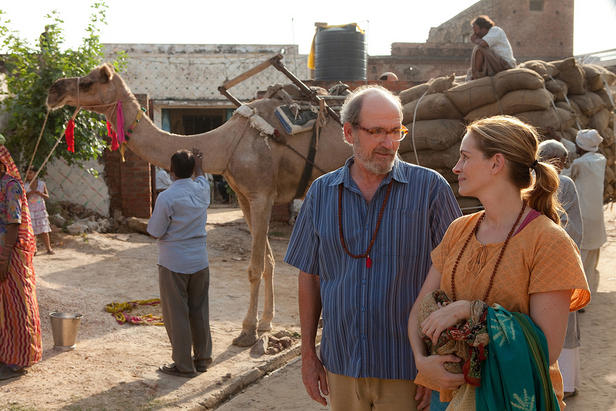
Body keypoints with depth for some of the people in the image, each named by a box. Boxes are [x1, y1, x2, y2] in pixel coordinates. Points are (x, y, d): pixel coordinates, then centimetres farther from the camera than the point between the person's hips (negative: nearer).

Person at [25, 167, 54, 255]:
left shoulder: (42, 184, 1)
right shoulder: (25, 186, 0)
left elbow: (47, 196, 5)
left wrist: (40, 193, -14)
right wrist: (28, 194, -17)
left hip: (41, 211, 0)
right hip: (30, 211, 0)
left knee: (44, 231, 3)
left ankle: (49, 248, 12)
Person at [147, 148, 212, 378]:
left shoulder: (167, 198, -17)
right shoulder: (201, 190, 1)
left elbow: (155, 231, -11)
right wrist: (198, 166, 43)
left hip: (174, 264, -5)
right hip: (199, 262, 6)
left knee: (177, 314, 3)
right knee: (199, 311, 15)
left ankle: (184, 365, 9)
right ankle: (202, 358, 25)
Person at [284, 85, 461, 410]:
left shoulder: (430, 188, -6)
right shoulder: (322, 193, 4)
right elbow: (309, 277, 10)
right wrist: (308, 354, 9)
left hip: (405, 371, -3)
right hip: (340, 368, 3)